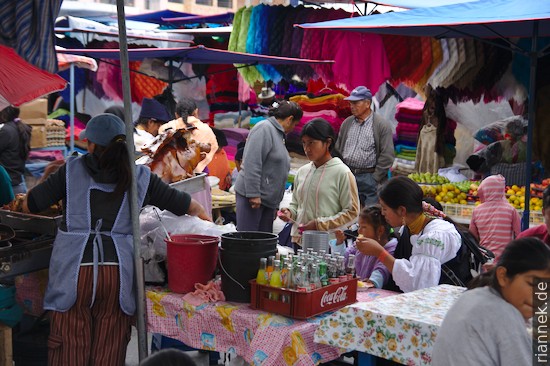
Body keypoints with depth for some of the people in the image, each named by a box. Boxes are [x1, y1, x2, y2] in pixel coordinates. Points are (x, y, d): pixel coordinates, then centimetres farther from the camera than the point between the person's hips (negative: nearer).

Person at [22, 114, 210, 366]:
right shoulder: (140, 177, 8)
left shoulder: (72, 170, 4)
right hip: (118, 274, 1)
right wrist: (202, 214, 35)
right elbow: (186, 205, 15)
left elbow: (29, 205, 11)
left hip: (73, 271, -1)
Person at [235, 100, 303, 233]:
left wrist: (276, 205, 21)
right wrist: (253, 194, -22)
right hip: (252, 196, -9)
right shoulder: (264, 128, -9)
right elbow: (251, 163, -19)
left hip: (268, 199, 9)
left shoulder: (278, 134, 19)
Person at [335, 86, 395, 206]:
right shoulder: (347, 123, 13)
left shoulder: (382, 125, -4)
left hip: (369, 177, -5)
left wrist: (375, 179, -10)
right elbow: (338, 149, 19)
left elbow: (387, 155, -7)